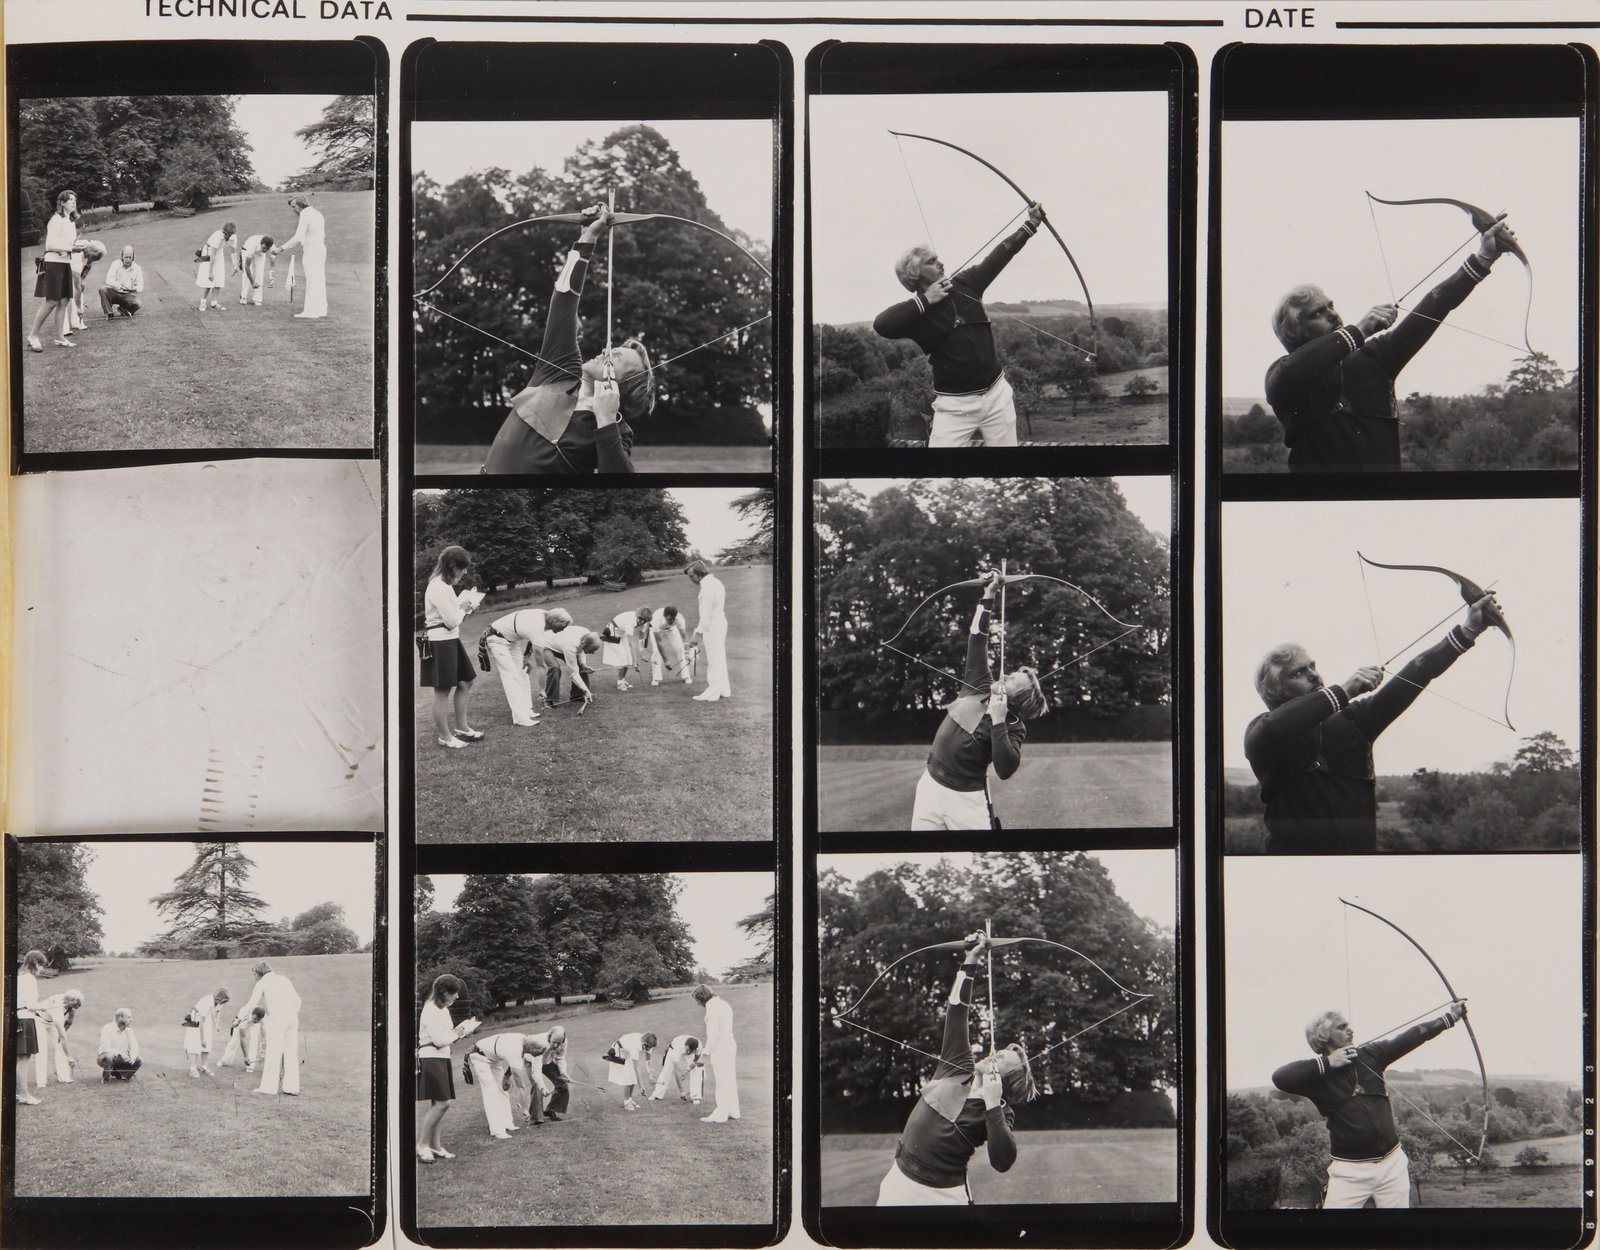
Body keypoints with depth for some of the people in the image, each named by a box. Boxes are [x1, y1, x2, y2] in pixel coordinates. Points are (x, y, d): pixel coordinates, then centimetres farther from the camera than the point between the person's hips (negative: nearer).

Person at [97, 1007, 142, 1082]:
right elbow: (105, 1048, -29)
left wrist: (132, 1057, -24)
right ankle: (105, 1078, -14)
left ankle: (116, 1073, 9)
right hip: (103, 1057, -6)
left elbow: (134, 1047, -2)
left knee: (139, 1061, -12)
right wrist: (120, 1053, -38)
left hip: (120, 1059, 6)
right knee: (109, 1056, -41)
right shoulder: (108, 1029, -20)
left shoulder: (128, 1030, -1)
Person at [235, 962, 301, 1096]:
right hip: (292, 1018, 5)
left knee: (273, 1053, -2)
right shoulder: (284, 979, 20)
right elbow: (297, 999, 19)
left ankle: (269, 1086, -1)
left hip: (277, 1019, -5)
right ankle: (292, 1087, 5)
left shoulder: (262, 983, 4)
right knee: (291, 1053, 6)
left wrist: (238, 1017, 9)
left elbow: (251, 1004, -1)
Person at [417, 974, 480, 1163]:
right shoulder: (431, 1010, -14)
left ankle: (435, 1146, 11)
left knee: (439, 1104, 7)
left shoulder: (442, 1009, 17)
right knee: (440, 1103, -14)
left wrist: (461, 1029, 5)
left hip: (442, 1059, 10)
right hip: (431, 1060, -10)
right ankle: (421, 1145, -7)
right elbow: (439, 1040, -19)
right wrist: (459, 1032, -5)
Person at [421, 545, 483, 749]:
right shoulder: (438, 587, -20)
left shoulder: (445, 585, 13)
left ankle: (461, 728, 28)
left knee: (464, 682, 17)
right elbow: (452, 620, -20)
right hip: (440, 642, -11)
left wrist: (463, 609, 3)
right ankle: (444, 736, 9)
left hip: (451, 640, 11)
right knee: (443, 690, -1)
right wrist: (463, 609, -3)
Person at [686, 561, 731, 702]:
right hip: (720, 622, 10)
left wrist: (700, 629, -20)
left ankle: (712, 693, -6)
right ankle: (724, 690, 20)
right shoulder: (716, 581, 14)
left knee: (713, 660, -7)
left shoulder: (707, 586, -18)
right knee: (719, 659, 15)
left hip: (712, 625, -10)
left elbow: (706, 611, -21)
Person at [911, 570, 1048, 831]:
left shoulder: (1014, 726, -11)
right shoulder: (980, 686, 3)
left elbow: (1006, 770, -28)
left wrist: (998, 720, -29)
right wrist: (988, 595, 4)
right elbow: (977, 639, 7)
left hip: (967, 800, -6)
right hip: (930, 785, 6)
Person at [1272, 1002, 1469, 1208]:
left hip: (1393, 1163, 4)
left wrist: (1448, 1018, 8)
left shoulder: (1370, 1055, 4)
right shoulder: (1318, 1074, -7)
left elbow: (1410, 1038, 7)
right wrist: (1326, 1063, -21)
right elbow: (1280, 1077, -24)